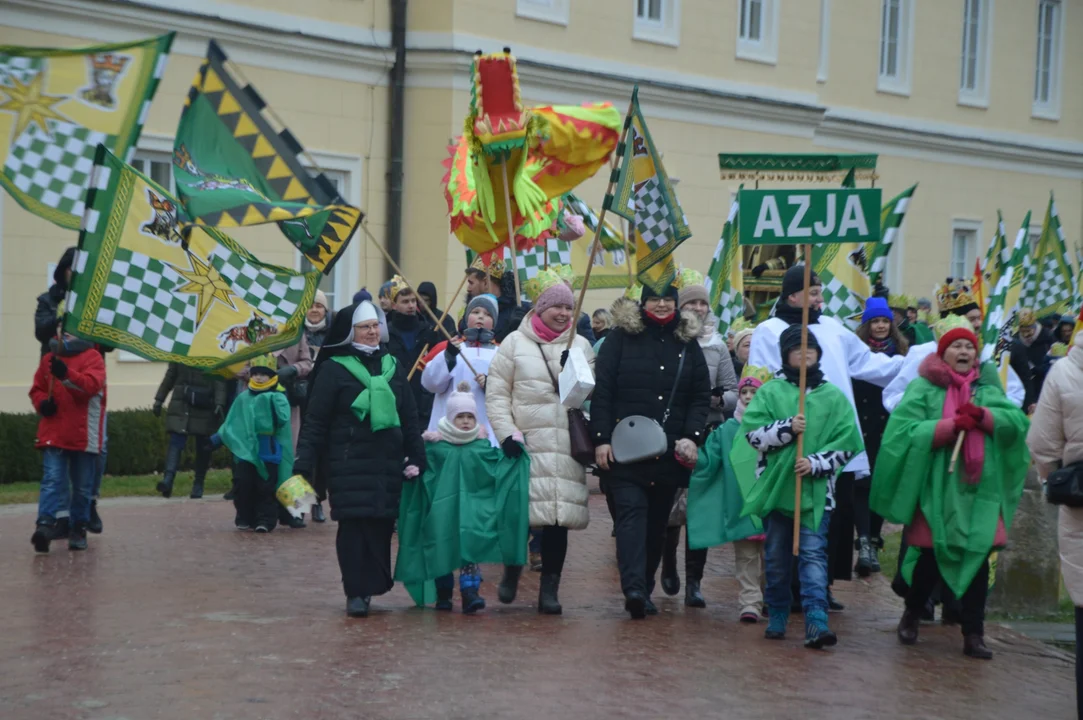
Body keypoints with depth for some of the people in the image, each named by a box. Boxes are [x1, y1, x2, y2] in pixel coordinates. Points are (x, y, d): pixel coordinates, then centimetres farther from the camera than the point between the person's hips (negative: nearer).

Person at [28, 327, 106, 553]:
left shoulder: (92, 357, -3)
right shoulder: (49, 359, 12)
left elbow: (92, 384, -20)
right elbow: (37, 389, 18)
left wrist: (67, 374, -36)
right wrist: (42, 402, -5)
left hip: (84, 436, -2)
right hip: (53, 434, 2)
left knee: (83, 486, 8)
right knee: (52, 480, -11)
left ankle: (78, 529, 19)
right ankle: (46, 524, -22)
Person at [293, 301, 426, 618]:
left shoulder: (393, 366, 14)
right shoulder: (333, 368, 0)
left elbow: (410, 417, 17)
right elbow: (315, 420, -2)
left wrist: (416, 458, 10)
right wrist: (302, 465, -8)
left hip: (388, 461, 4)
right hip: (349, 463, -4)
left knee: (382, 523, 1)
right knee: (353, 525, -7)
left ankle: (371, 585, 15)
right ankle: (356, 592, -2)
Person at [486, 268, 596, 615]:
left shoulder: (581, 346, 11)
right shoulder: (515, 343, 5)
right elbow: (496, 393, 2)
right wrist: (506, 433, -7)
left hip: (566, 448, 2)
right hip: (525, 444, -1)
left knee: (559, 517, -1)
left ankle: (549, 589, 8)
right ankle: (512, 570, 27)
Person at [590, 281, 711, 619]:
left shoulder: (687, 342, 11)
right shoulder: (621, 337, 2)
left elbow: (701, 396, 10)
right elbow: (601, 391, -2)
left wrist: (693, 437, -4)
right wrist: (601, 439, -8)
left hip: (671, 450, 3)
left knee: (658, 518, 6)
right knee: (632, 512, -14)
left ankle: (644, 589, 15)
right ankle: (634, 588, -25)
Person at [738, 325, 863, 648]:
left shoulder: (834, 397, 6)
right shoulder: (770, 392, 6)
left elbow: (848, 442, 1)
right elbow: (752, 432, -4)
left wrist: (816, 463, -13)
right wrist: (787, 428, -18)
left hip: (817, 491, -1)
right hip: (775, 486, 1)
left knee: (813, 554, -10)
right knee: (777, 557, 10)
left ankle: (816, 621, -18)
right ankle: (777, 616, 25)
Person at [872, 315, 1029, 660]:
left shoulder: (987, 387, 12)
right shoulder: (924, 388, 2)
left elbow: (1016, 421, -1)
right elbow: (905, 430, -11)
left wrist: (982, 415, -18)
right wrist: (952, 425, -19)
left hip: (980, 489, 3)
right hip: (938, 489, -3)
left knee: (978, 559, 0)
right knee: (932, 556, 3)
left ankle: (973, 634, 9)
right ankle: (911, 616, 28)